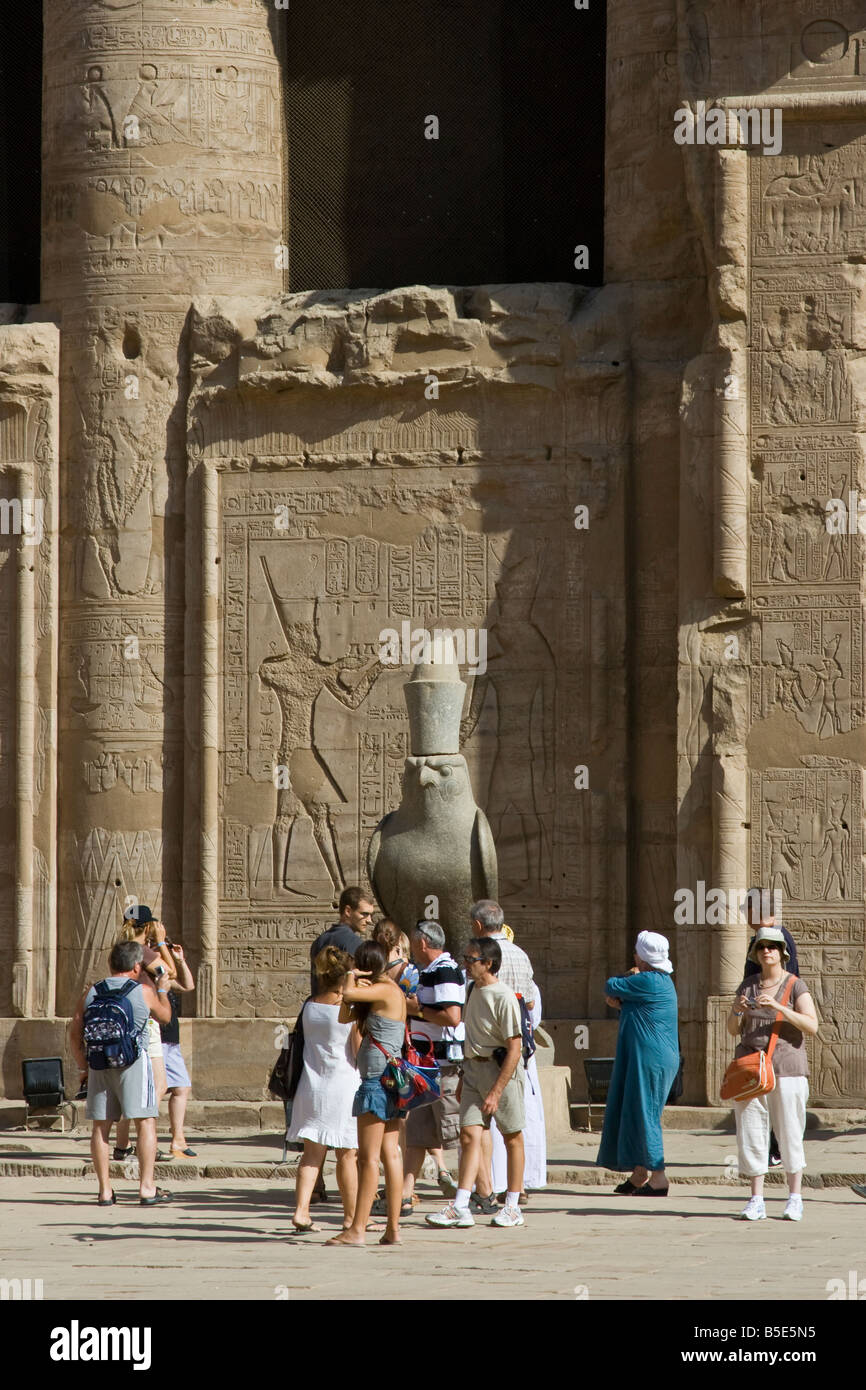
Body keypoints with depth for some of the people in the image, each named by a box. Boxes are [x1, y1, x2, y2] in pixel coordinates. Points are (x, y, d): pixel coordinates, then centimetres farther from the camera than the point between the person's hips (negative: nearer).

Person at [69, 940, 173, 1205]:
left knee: (101, 1125, 8)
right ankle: (147, 1188, -5)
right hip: (133, 1060, -4)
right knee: (145, 1122, 0)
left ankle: (104, 1190, 7)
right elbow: (165, 1016, 17)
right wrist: (160, 989, 32)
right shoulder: (143, 991, 0)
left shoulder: (92, 992, 9)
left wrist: (81, 1062, 22)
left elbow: (75, 1032, 10)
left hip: (99, 1062, 4)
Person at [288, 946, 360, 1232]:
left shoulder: (310, 1006, 2)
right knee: (347, 1155, 5)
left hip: (312, 1087, 4)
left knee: (312, 1152, 6)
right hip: (344, 1086, -4)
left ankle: (301, 1210, -4)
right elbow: (362, 1053, -10)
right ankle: (351, 1217, 11)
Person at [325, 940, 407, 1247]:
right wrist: (355, 984, 6)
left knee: (369, 1156, -8)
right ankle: (393, 1229, 6)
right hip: (387, 1080, 10)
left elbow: (348, 993, -23)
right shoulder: (384, 993, 18)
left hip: (378, 1079, -10)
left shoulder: (386, 990, -11)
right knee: (390, 1154, 6)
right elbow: (344, 1017, 21)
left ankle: (357, 1229, -8)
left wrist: (351, 978, -3)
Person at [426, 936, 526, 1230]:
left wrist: (496, 1092, -21)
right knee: (469, 1134, -3)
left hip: (501, 1069, -7)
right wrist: (464, 1078, 21)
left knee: (512, 1137, 5)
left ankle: (512, 1208, 14)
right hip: (473, 1069, 7)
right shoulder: (472, 990, 10)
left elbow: (514, 1049, -18)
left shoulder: (504, 998, -16)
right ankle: (460, 1208, -8)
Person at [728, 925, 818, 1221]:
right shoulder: (748, 986, 12)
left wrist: (779, 1008, -21)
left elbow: (812, 1027, -11)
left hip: (787, 1067, -3)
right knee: (750, 1133, -1)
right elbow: (733, 1030, 13)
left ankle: (795, 1198, 6)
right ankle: (756, 1200, 3)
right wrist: (737, 1010, -8)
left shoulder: (796, 986, 1)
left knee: (790, 1133, -3)